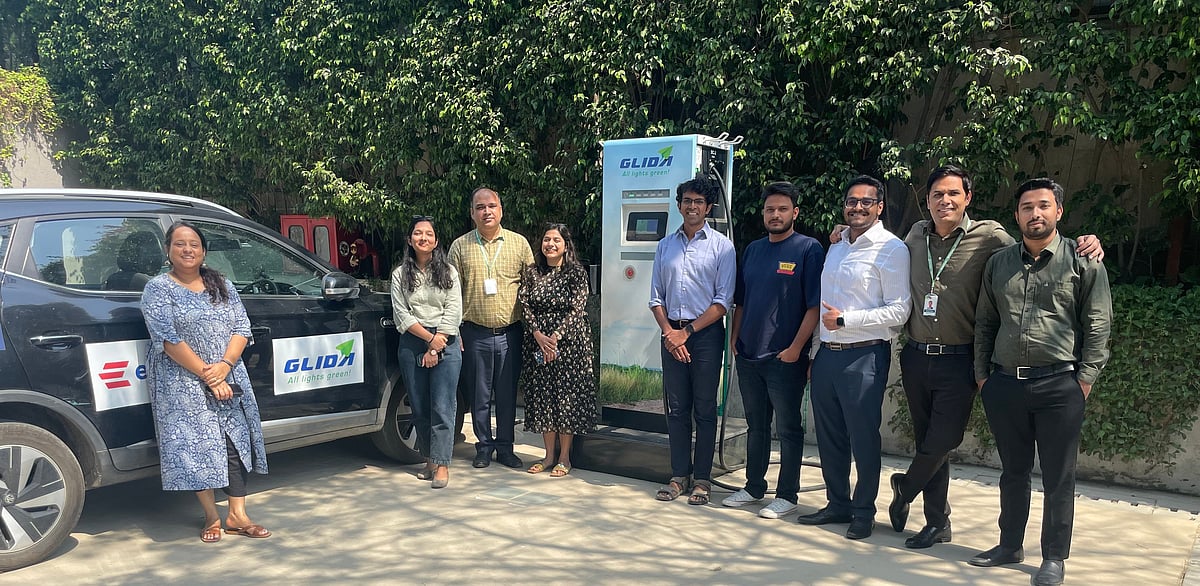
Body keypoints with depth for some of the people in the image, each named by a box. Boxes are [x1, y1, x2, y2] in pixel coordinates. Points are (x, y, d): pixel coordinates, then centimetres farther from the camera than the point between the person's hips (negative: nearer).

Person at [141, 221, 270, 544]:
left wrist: (224, 365, -13)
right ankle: (211, 516, 8)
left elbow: (242, 327, 4)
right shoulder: (158, 289, -2)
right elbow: (169, 339, -12)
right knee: (196, 445, -6)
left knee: (237, 442, -1)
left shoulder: (222, 286, 12)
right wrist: (206, 375, -18)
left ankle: (237, 515, 6)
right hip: (183, 384, -4)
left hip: (228, 380, 4)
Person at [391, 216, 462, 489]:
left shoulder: (448, 272, 5)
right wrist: (430, 338, -10)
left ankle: (442, 464, -3)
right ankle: (429, 459, 18)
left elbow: (453, 313, -1)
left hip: (445, 345, -2)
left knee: (443, 407, -6)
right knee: (419, 408, 6)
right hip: (412, 344, 2)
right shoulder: (400, 274, 7)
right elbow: (402, 315, 0)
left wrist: (435, 349, -8)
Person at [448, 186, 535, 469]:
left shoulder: (519, 243, 5)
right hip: (476, 334, 0)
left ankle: (505, 447, 21)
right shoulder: (460, 246, 4)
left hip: (510, 333, 0)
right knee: (480, 395, 7)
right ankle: (484, 446, 22)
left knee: (508, 395, 8)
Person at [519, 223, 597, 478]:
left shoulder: (576, 273, -3)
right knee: (542, 395, 7)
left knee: (567, 396, 0)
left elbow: (577, 310, -10)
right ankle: (549, 455, 19)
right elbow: (526, 306, 2)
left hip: (569, 342, -4)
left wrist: (556, 337, -18)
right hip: (538, 342, 4)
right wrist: (538, 335, -12)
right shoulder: (532, 273, 8)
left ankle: (564, 457, 11)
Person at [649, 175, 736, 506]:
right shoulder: (665, 246, 11)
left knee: (704, 409, 3)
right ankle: (679, 475, 17)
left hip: (706, 334, -3)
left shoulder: (721, 246, -1)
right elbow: (656, 297, 11)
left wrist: (686, 331, -11)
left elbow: (723, 301, -7)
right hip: (671, 334, 4)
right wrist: (668, 332, -4)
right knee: (676, 408, 8)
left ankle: (702, 478, 12)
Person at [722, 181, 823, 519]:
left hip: (785, 358, -6)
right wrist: (735, 339, 9)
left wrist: (796, 347, -16)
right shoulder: (753, 249, 12)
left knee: (788, 428, 4)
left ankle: (787, 494, 15)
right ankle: (753, 488, 27)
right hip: (748, 355, 6)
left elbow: (815, 304, -11)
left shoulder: (808, 249, -6)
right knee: (756, 425, 16)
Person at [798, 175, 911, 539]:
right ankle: (837, 503, 28)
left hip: (864, 356, -7)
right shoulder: (836, 248, 17)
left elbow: (899, 311, -13)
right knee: (829, 435, 13)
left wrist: (845, 320, -16)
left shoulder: (891, 249, -7)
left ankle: (863, 512, 17)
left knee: (863, 437, 2)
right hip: (827, 353, 7)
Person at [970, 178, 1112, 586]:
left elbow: (1098, 325, -2)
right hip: (1004, 384, 4)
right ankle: (1010, 545, 29)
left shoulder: (1083, 261, 0)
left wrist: (1084, 379, -7)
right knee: (1013, 472, 15)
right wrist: (982, 375, 9)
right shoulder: (998, 264, 11)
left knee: (1058, 478, 5)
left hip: (1059, 386, -3)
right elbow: (984, 323, 14)